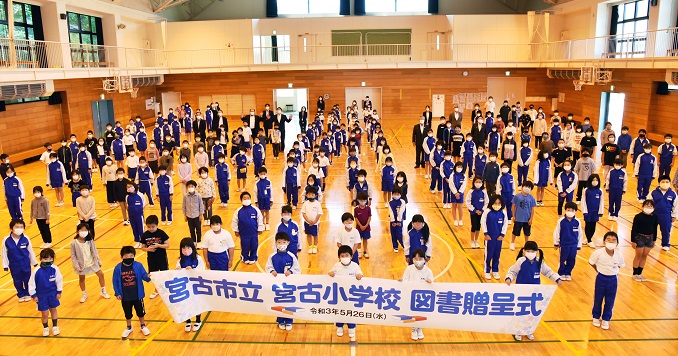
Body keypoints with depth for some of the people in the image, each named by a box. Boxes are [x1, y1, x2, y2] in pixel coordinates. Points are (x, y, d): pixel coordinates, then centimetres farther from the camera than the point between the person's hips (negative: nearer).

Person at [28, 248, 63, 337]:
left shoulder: (55, 269, -17)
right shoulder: (36, 271, -22)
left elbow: (59, 280, -4)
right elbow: (31, 283, -9)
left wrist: (59, 292, 1)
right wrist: (33, 295, -4)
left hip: (53, 294, 2)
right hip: (41, 296, -1)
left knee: (53, 310, 18)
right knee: (44, 313, 7)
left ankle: (55, 326, 37)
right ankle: (45, 328, 34)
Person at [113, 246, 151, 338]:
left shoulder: (138, 266, -14)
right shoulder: (118, 268, -13)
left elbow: (144, 276, -13)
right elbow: (115, 282, -5)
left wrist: (148, 277, -36)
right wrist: (117, 293, -5)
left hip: (137, 295, -1)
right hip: (125, 296, 1)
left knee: (140, 312, 17)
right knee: (127, 313, 20)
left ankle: (143, 326, 40)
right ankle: (129, 328, 43)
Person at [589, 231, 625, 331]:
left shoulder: (619, 255, -15)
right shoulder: (598, 253, -22)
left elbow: (621, 265, 5)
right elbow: (591, 262, -5)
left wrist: (613, 271, 0)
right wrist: (599, 270, 2)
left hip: (613, 279, 2)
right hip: (601, 278, -1)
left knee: (610, 301, 14)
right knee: (598, 299, 14)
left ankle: (606, 320, 34)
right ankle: (596, 317, 37)